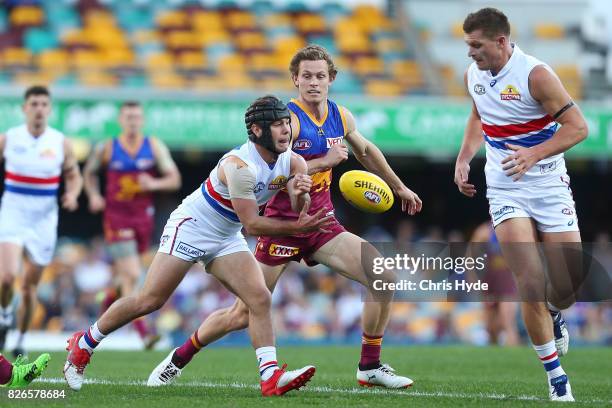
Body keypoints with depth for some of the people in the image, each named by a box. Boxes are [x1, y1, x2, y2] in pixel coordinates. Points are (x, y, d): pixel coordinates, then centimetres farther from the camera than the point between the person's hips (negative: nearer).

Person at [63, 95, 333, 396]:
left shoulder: (292, 162, -5)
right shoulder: (240, 166, -28)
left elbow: (301, 213, -10)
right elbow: (251, 224, -28)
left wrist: (301, 193, -30)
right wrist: (296, 227, -32)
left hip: (226, 239, 7)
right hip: (190, 227, -7)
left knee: (260, 299, -12)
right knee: (148, 301, -5)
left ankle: (271, 377, -17)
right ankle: (83, 345, 12)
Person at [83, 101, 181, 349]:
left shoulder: (154, 147, 2)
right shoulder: (107, 149, -1)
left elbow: (175, 180, -1)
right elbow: (89, 172, 17)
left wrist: (154, 184, -20)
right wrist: (93, 195, 1)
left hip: (143, 217, 3)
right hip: (117, 218, -3)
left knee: (125, 274, 16)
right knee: (132, 276, -15)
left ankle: (109, 300, 49)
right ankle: (142, 332, -17)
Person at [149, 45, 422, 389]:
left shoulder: (341, 116, 5)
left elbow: (366, 151, 26)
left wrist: (399, 187, 33)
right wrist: (325, 161, -28)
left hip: (323, 225, 6)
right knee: (243, 315, -2)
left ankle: (370, 367, 3)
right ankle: (177, 360, 19)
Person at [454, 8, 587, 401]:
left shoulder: (535, 74, -16)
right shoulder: (473, 74, 3)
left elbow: (578, 126, -16)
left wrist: (535, 154, -28)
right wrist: (464, 158, 10)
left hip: (549, 187, -3)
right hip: (504, 189, 3)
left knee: (571, 284, -3)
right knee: (531, 284, -13)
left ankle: (553, 317, 35)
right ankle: (557, 377, -1)